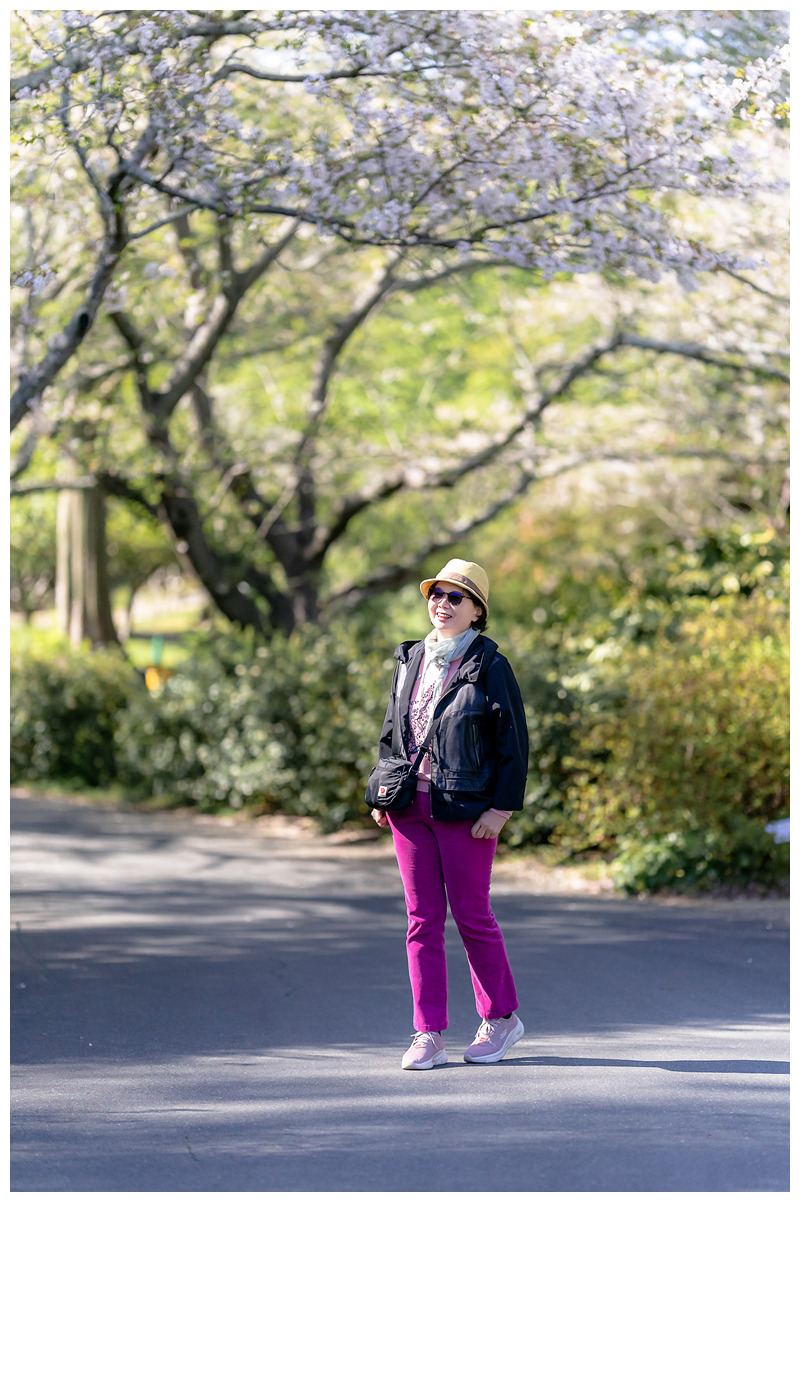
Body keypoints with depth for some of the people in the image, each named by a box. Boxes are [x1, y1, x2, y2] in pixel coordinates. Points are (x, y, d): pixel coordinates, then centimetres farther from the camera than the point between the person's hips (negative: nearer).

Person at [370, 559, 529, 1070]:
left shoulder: (490, 667, -5)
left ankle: (501, 1017, 19)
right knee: (423, 918, 4)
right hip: (410, 807, 5)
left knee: (471, 913, 0)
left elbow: (513, 742, -6)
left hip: (466, 811, -5)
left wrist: (502, 807, -11)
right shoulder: (410, 661, 11)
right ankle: (429, 1035, 6)